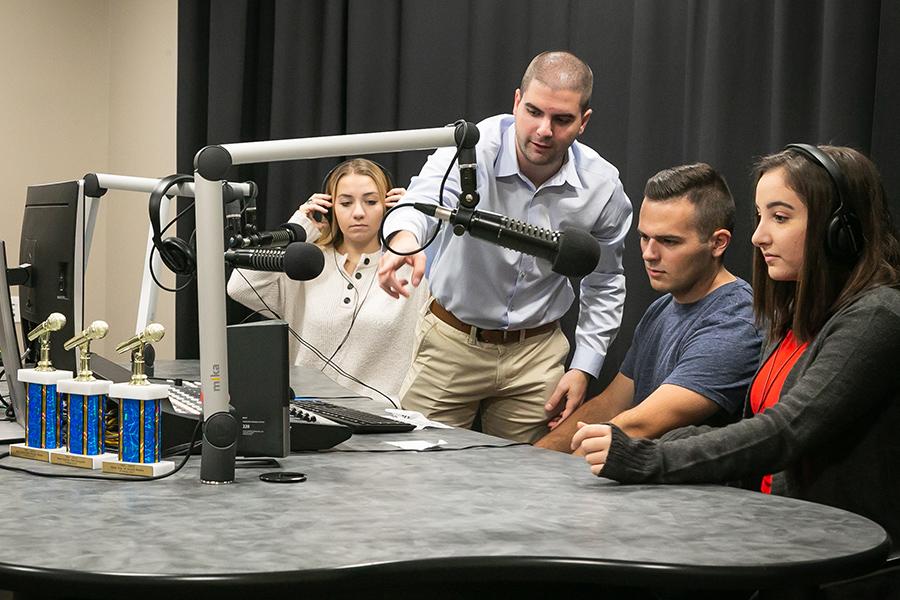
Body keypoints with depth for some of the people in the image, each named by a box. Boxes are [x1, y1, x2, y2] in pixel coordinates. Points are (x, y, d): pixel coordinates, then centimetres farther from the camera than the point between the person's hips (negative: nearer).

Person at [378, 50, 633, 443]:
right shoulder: (471, 149, -19)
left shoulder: (602, 186, -9)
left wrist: (584, 366, 0)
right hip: (451, 343, -2)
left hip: (535, 353, 2)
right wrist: (405, 237, -64)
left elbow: (604, 282, 7)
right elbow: (426, 197, -41)